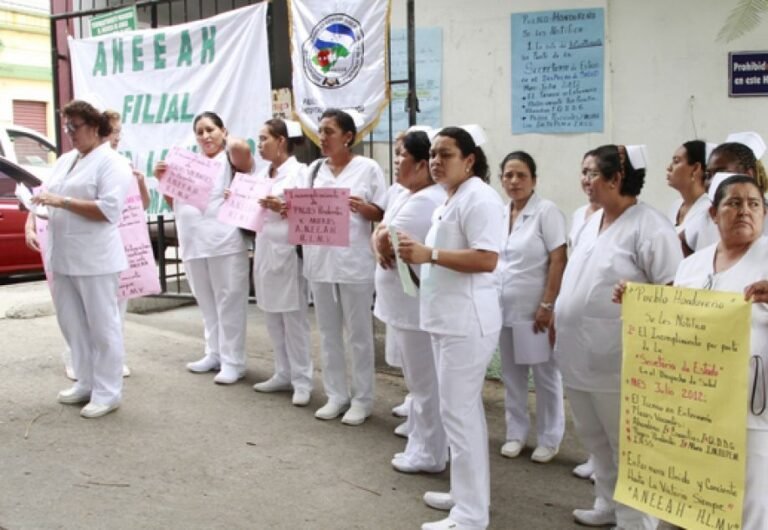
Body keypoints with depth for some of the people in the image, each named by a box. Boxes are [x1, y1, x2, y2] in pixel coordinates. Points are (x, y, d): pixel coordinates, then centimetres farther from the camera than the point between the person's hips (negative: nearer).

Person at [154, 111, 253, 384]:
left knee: (228, 302, -2)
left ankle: (233, 361, 4)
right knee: (207, 304, 14)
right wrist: (163, 179, 5)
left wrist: (229, 143, -1)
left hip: (225, 243, -6)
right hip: (193, 244, 7)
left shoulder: (231, 159, 1)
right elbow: (174, 203, 22)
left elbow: (241, 148, -24)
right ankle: (214, 354, 25)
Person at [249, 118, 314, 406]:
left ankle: (302, 380, 3)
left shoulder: (299, 171, -7)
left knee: (294, 318, -3)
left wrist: (283, 208, -26)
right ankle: (283, 374, 21)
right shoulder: (263, 173, 14)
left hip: (288, 251, -7)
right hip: (264, 250, 8)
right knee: (273, 318, 11)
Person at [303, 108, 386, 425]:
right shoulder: (315, 169, 12)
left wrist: (361, 207, -22)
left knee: (358, 334, 4)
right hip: (320, 259, 5)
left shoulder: (368, 168, -3)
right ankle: (336, 395, 23)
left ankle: (362, 399, 15)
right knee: (328, 332, 11)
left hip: (354, 261, -5)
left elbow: (382, 214, -4)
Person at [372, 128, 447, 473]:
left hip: (418, 306, -10)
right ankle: (422, 445, 33)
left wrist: (384, 238, -3)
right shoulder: (399, 192, 10)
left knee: (425, 382, 3)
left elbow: (388, 241, -25)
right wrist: (380, 240, -12)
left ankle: (428, 455, 16)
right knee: (418, 380, 20)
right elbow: (381, 232, 10)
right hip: (403, 304, 10)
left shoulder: (427, 202, -23)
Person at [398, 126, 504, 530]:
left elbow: (487, 259, -24)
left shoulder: (478, 198, -14)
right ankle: (468, 494, 29)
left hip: (466, 321, -11)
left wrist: (430, 254, -24)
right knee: (464, 409, 17)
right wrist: (419, 256, 8)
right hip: (448, 319, 11)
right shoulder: (451, 199, 17)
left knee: (458, 411, -6)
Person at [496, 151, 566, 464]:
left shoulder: (546, 211, -9)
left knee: (545, 376, 5)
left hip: (535, 310, -6)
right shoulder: (499, 214, 9)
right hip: (504, 309, 6)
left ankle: (549, 439, 17)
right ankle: (516, 433, 25)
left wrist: (548, 305, -16)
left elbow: (559, 262, -13)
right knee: (511, 375, 12)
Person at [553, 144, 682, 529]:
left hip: (616, 359, -9)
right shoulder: (592, 222, 12)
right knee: (594, 437, 20)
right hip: (580, 353, 9)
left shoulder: (649, 227, -15)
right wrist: (559, 318, 17)